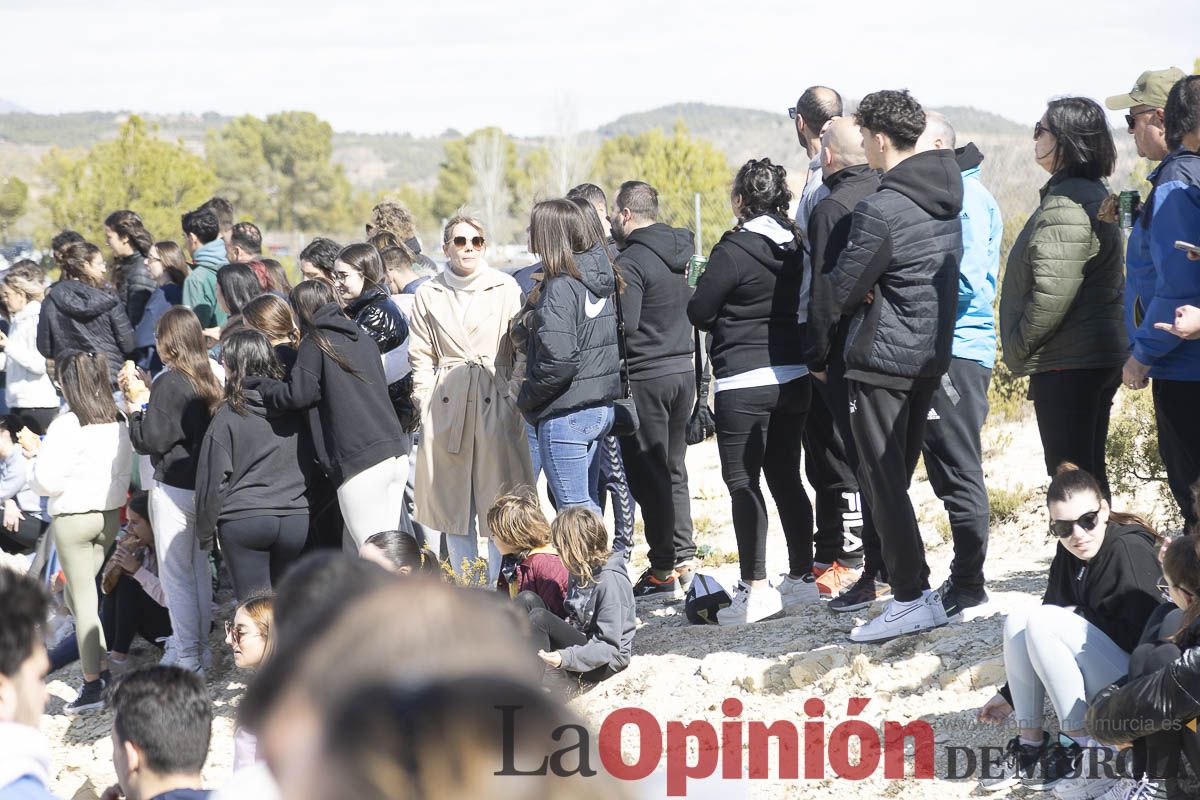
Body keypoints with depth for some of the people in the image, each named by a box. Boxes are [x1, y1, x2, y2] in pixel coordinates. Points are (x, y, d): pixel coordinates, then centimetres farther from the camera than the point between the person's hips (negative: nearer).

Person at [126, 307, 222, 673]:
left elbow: (151, 440, -16)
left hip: (173, 489, -7)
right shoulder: (209, 381, 5)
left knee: (176, 575, -1)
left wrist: (135, 412, 2)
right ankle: (203, 652, 22)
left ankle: (188, 659, 0)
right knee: (200, 571, 16)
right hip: (203, 487, 7)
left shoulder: (169, 383, -16)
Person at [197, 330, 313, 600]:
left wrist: (204, 532, 8)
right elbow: (313, 465, 13)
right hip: (296, 520, 4)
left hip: (244, 520, -4)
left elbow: (212, 479, -3)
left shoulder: (229, 415, -6)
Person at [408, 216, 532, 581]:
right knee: (454, 502, 4)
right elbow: (421, 358, 9)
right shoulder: (428, 295, 10)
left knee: (499, 506, -1)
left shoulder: (506, 288, 7)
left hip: (497, 406, -1)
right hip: (447, 407, 1)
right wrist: (426, 404, -1)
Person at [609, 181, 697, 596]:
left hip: (646, 378, -8)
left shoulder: (631, 262, -17)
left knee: (647, 474, -1)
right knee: (673, 469, 17)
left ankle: (663, 570, 0)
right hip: (684, 371, 8)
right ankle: (683, 559, 20)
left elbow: (623, 327, -23)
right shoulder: (683, 250, 10)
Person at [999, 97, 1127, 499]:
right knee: (1089, 473, 15)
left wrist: (1018, 348, -10)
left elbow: (1052, 294, -24)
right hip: (1101, 356, 10)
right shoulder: (1095, 195, 14)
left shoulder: (1064, 207, -19)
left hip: (1065, 366, -10)